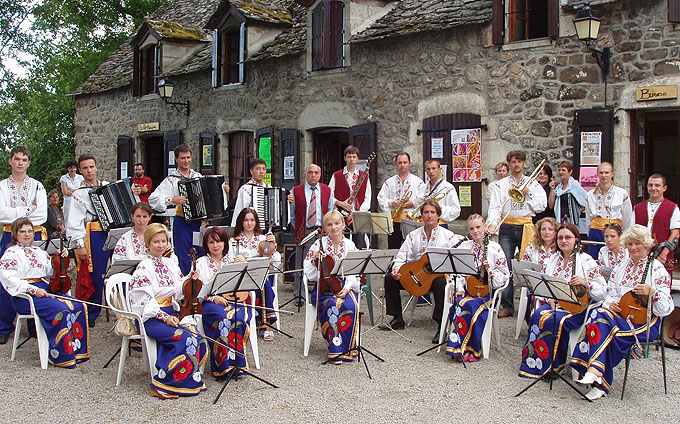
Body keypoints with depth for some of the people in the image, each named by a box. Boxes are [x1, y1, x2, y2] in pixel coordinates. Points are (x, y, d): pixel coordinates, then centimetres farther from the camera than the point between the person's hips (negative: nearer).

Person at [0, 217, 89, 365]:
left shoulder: (38, 251, 23)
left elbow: (51, 271, 23)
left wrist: (60, 258, 6)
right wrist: (34, 290, -20)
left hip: (44, 290, 7)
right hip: (24, 296, -7)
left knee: (78, 306, -17)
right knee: (61, 309, -30)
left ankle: (76, 350, -11)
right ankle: (61, 355, -21)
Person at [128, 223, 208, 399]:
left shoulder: (170, 263, 13)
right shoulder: (144, 268, -7)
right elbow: (143, 299, -14)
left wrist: (189, 280, -3)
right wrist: (164, 317, -21)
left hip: (170, 313, 7)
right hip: (150, 317, -6)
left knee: (198, 338, -20)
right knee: (186, 339, -28)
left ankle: (190, 379, -8)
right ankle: (162, 383, -17)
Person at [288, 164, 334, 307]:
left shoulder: (327, 190, 11)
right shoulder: (296, 191, 4)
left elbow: (330, 212, 14)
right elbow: (292, 213, 8)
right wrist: (297, 229, 2)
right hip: (304, 232, -1)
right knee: (301, 265, 0)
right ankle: (298, 296, 9)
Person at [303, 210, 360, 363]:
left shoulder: (349, 245, 9)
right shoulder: (319, 244, 5)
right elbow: (308, 271, 7)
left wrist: (347, 288, -12)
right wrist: (316, 259, -12)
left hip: (345, 286, 1)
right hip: (324, 287, -1)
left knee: (350, 305, -31)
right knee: (332, 305, -33)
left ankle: (347, 347, -17)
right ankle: (336, 349, -22)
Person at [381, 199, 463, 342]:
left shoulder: (448, 236, 1)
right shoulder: (413, 235, 12)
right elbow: (402, 256, 7)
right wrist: (396, 270, -13)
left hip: (438, 274, -4)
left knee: (440, 283, -39)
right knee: (389, 278, -11)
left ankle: (442, 326, -32)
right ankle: (397, 319, 0)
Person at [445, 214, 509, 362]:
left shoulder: (495, 248, 6)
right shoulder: (464, 247, 14)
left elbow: (505, 276, 5)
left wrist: (489, 271, -12)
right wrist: (459, 289, -7)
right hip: (466, 289, 2)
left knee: (469, 304, -33)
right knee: (460, 302, -32)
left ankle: (470, 349, -23)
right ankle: (461, 348, -26)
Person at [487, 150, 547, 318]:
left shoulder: (533, 184, 13)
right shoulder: (501, 184, 12)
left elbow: (542, 206, 4)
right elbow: (495, 207, 1)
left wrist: (528, 194, -6)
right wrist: (492, 223, -15)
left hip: (526, 227, 0)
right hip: (507, 228, 0)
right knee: (505, 266, -5)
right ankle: (507, 306, 1)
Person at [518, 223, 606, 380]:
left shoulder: (586, 261, -1)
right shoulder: (553, 259, 15)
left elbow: (602, 290, -5)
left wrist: (585, 282, -23)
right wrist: (550, 299, -6)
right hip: (554, 302, 5)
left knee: (553, 320, -32)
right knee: (538, 315, -27)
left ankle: (552, 364, -15)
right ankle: (533, 359, -18)